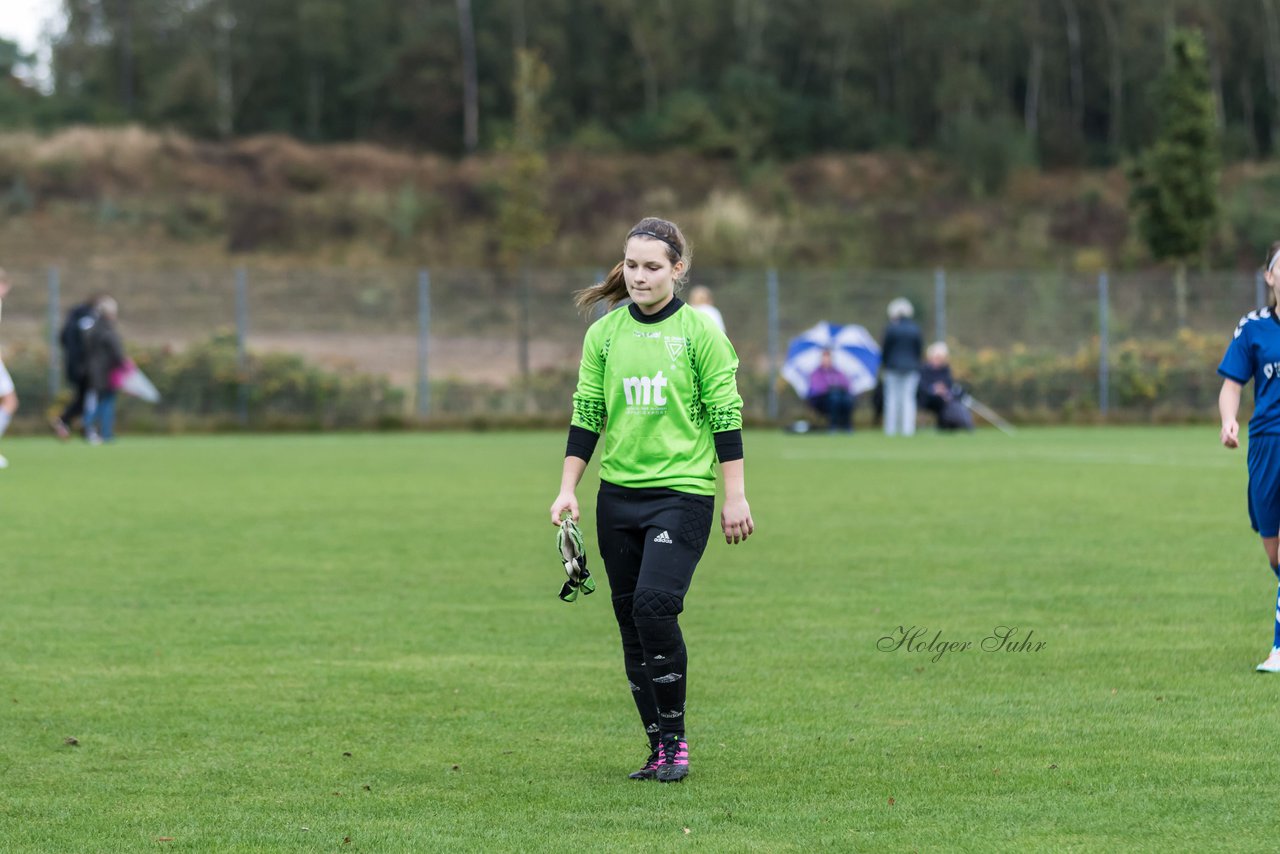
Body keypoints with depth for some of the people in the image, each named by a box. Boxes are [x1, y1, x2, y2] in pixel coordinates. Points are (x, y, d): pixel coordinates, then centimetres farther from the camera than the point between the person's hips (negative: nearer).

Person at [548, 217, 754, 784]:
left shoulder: (699, 332, -3)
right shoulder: (604, 334, 8)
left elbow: (726, 417, -2)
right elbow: (585, 416, 12)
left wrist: (735, 497, -4)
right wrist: (568, 490, 6)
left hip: (683, 491, -5)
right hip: (618, 496, 5)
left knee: (654, 604, -21)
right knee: (632, 623, 4)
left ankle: (674, 737, -9)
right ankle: (659, 749, 12)